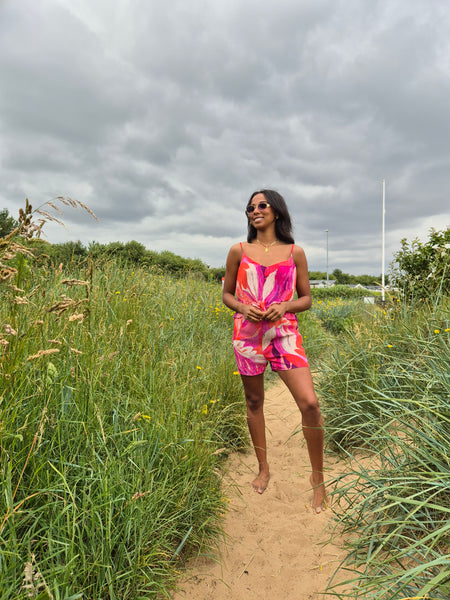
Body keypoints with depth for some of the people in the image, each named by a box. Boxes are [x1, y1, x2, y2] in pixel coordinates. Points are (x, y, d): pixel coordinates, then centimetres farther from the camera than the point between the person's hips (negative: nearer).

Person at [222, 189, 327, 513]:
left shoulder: (295, 252, 5)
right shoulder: (239, 251, 6)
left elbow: (306, 298, 9)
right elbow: (227, 294, 11)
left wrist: (284, 306, -11)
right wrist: (243, 307, -10)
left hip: (284, 334, -1)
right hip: (248, 334, 1)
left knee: (310, 403, -12)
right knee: (254, 402, 12)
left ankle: (318, 477, 11)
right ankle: (264, 468, 34)